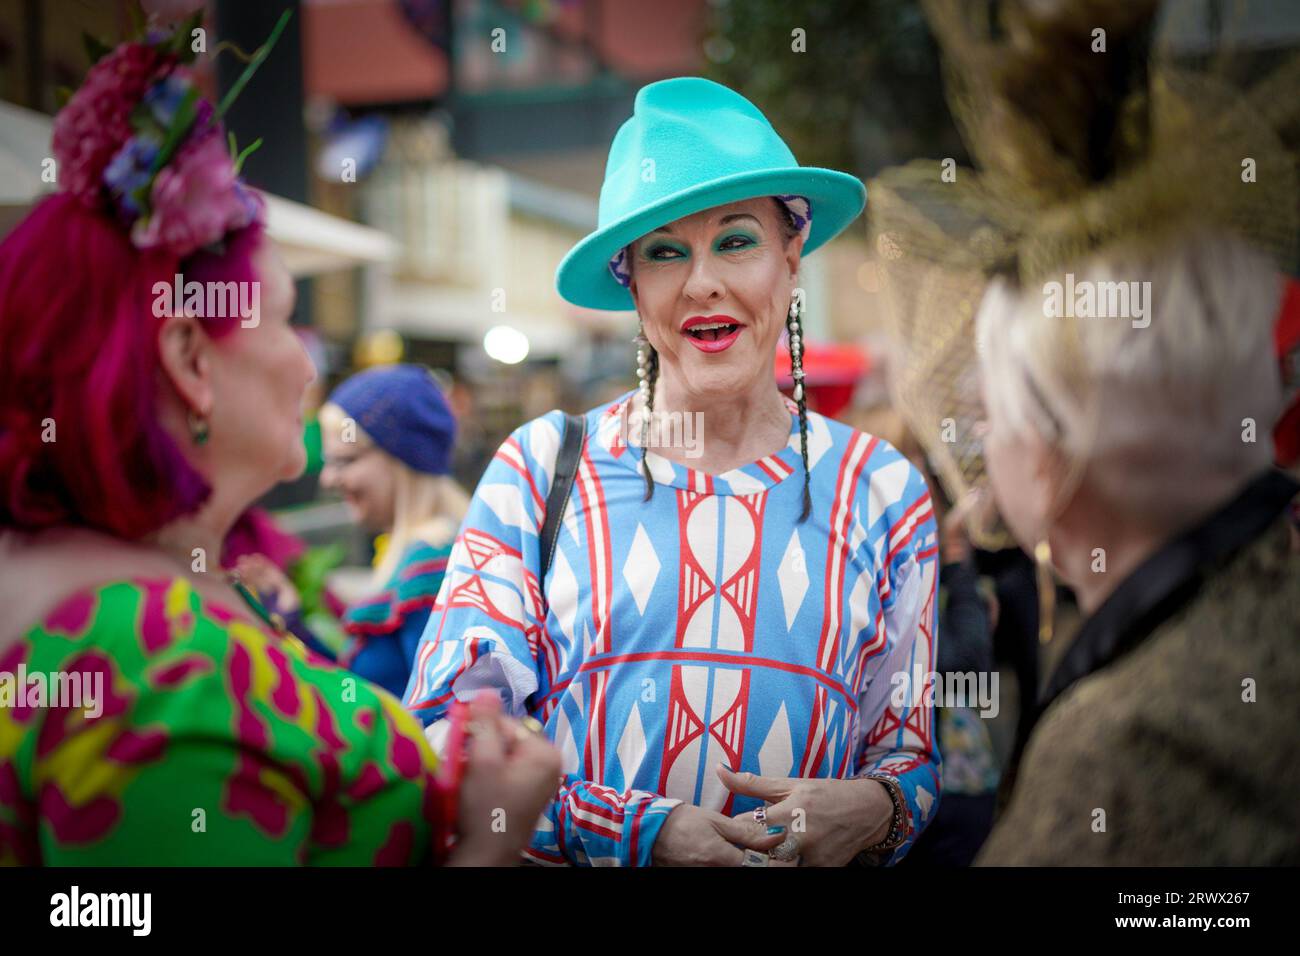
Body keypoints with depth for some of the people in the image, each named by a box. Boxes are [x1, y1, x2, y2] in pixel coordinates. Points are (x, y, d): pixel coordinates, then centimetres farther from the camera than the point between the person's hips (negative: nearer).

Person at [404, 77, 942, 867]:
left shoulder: (882, 493, 7)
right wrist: (648, 832, -12)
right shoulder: (540, 468, 2)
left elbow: (913, 750, 11)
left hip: (800, 859, 2)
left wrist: (875, 810, -9)